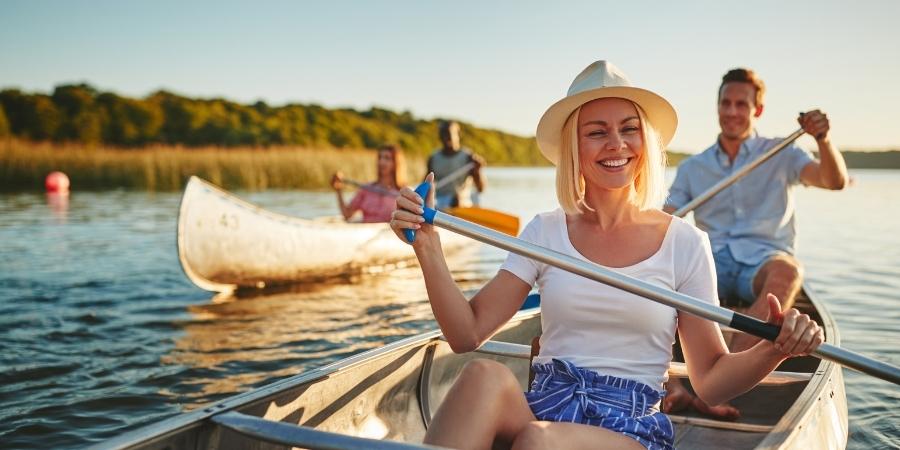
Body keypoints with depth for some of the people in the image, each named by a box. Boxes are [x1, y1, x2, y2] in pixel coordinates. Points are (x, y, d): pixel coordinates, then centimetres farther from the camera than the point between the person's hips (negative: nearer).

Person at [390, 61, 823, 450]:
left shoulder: (684, 243, 4)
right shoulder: (545, 232, 7)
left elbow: (710, 380, 6)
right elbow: (467, 334, -1)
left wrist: (774, 349, -13)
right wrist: (427, 245, -12)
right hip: (540, 408, 2)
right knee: (485, 376, -33)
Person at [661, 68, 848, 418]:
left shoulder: (781, 156, 13)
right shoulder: (692, 168, 16)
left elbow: (836, 181, -3)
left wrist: (823, 140, -21)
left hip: (763, 261, -1)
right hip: (712, 263, 2)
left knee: (788, 271, -38)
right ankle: (671, 388, -42)